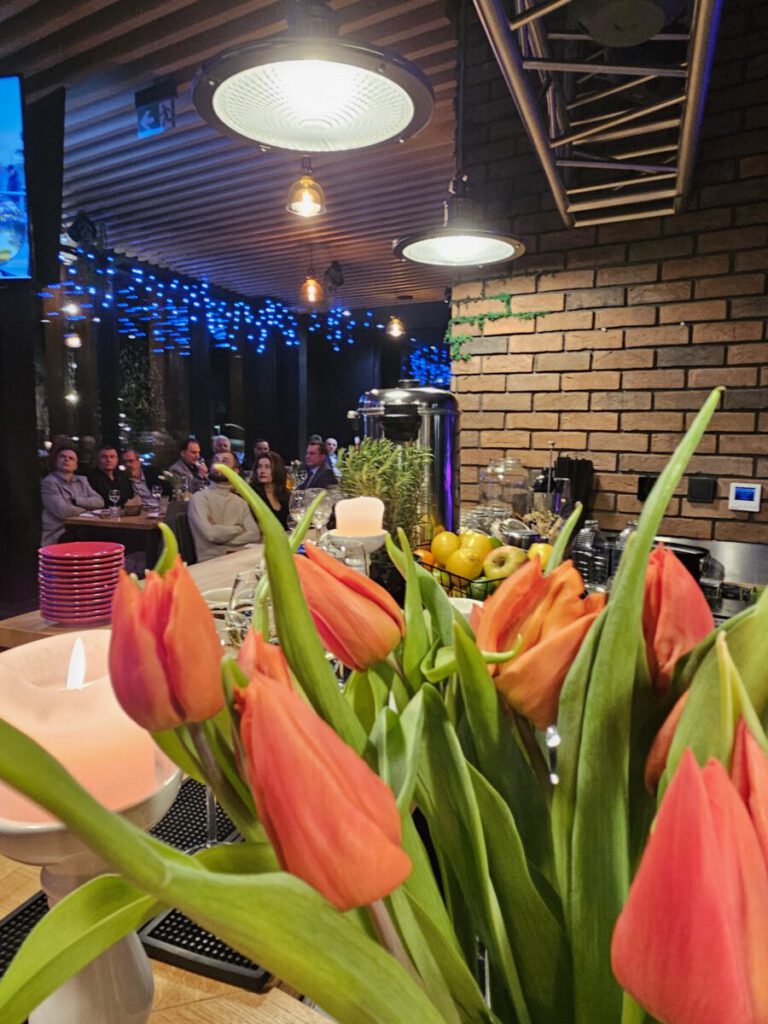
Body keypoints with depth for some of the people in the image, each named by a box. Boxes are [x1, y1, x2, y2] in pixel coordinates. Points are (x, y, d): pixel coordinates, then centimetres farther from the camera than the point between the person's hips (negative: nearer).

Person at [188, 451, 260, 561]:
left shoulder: (240, 502, 12)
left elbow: (254, 535, -1)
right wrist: (239, 529, 0)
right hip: (210, 561, -4)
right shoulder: (199, 498, -2)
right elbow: (211, 533, -16)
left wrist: (221, 533, -12)